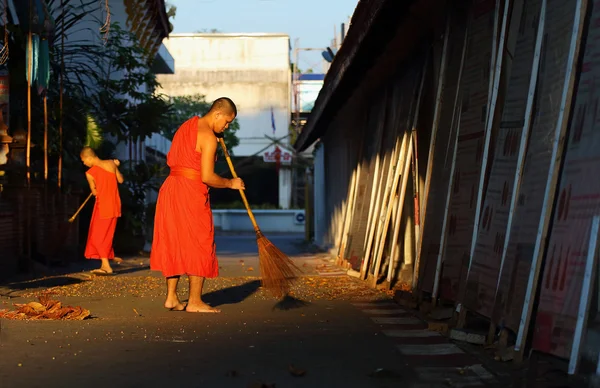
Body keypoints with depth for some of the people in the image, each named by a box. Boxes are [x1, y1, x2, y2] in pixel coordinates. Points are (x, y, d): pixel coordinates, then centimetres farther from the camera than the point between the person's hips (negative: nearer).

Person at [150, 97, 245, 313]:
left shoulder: (187, 125, 15)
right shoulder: (209, 137, -13)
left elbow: (170, 160, 21)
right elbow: (207, 177, -17)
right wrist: (231, 183, -2)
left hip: (170, 187, 9)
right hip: (191, 192, -9)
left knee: (174, 243, 12)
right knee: (199, 245, 0)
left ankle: (171, 297, 16)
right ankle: (194, 302, 3)